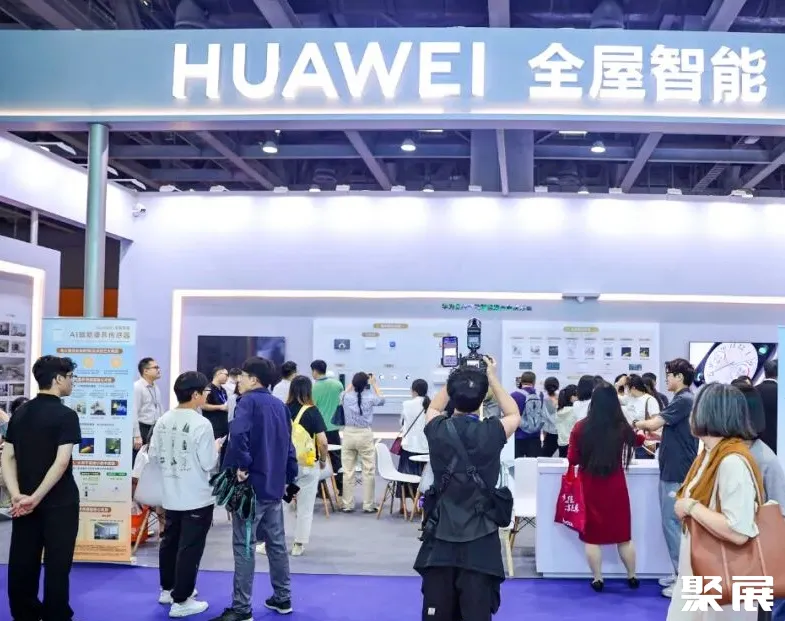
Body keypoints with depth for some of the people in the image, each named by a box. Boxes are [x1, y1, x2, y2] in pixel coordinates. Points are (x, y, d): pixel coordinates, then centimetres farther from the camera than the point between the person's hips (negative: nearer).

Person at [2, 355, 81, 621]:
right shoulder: (66, 415, -13)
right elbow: (61, 462, -22)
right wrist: (36, 498, -18)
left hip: (24, 502, 6)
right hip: (59, 502, -6)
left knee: (22, 561, 13)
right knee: (56, 563, 4)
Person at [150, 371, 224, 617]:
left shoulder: (163, 420, 0)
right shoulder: (201, 424, -20)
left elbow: (153, 455, 6)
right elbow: (208, 464, -18)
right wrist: (216, 448, 1)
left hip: (171, 496, 7)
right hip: (197, 498, -7)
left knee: (170, 542, 20)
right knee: (190, 548, 2)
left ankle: (167, 589, 35)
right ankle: (181, 601, 8)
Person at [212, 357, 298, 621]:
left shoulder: (249, 401, -10)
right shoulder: (280, 405, 13)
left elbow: (238, 434, -29)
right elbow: (289, 445, 16)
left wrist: (242, 465, -19)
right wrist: (290, 477, 20)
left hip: (252, 484, -8)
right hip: (275, 485, 8)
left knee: (244, 546, -2)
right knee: (276, 543, 16)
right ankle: (283, 598, 25)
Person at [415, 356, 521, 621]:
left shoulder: (438, 431, -7)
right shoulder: (491, 433, -11)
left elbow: (433, 408, 19)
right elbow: (514, 415, 12)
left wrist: (454, 379, 19)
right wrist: (492, 377, 14)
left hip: (441, 538, 2)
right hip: (480, 541, -2)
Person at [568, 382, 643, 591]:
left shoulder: (581, 427, -12)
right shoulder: (621, 427, -9)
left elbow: (572, 460, -3)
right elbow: (637, 440, 15)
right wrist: (643, 435, 37)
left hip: (590, 487, -1)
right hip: (615, 486, 1)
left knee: (592, 534, 11)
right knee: (623, 534, 16)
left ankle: (597, 580, 18)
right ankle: (632, 577, 28)